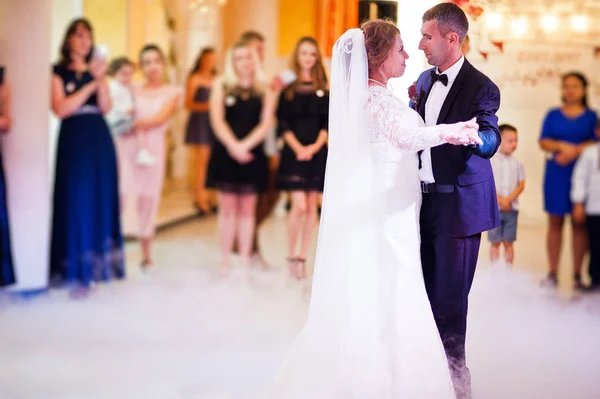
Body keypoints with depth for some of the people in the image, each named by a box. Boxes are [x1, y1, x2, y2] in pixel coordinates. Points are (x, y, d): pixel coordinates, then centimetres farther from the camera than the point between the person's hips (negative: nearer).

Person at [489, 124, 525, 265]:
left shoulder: (517, 163, 3)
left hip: (512, 208, 2)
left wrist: (508, 199, -14)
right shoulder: (490, 162, -3)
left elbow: (521, 185, -1)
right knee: (495, 242, 4)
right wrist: (500, 200, -15)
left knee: (508, 242, 6)